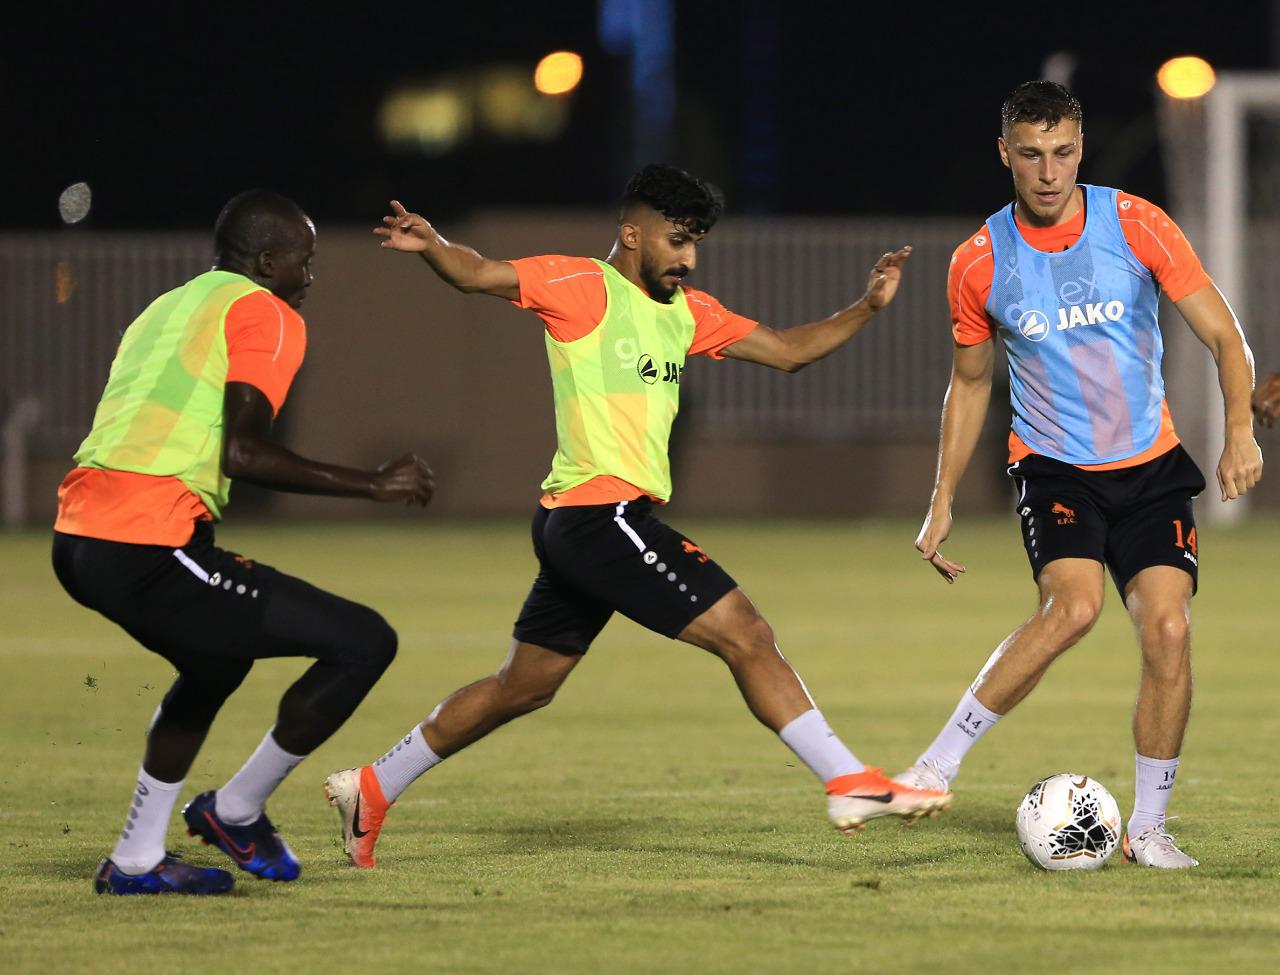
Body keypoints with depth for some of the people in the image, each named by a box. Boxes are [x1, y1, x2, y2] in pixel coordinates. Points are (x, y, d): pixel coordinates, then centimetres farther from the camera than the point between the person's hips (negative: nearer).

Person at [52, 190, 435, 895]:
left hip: (76, 543, 10)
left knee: (215, 662, 36)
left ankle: (135, 861, 37)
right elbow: (242, 454, -14)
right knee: (365, 644, -4)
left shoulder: (164, 310, 25)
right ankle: (237, 810, 9)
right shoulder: (265, 314, -1)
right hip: (150, 549, -10)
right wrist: (374, 485, -7)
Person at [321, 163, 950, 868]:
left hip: (578, 526, 10)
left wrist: (868, 307, 7)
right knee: (746, 636, -11)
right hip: (600, 511, -10)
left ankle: (371, 791, 26)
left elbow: (790, 351, 20)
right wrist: (429, 245, -37)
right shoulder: (583, 287, -6)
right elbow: (475, 274, -16)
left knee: (522, 688, 17)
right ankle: (851, 784, -8)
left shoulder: (686, 311, 18)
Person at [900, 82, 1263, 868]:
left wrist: (1241, 430, -23)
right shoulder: (979, 263, -4)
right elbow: (971, 383, 11)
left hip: (1151, 465, 1)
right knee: (1074, 605, -27)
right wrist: (942, 502, 9)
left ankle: (1148, 826, 1)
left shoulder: (1137, 226, -8)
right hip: (1054, 467, -1)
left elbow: (1224, 336, -6)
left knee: (1168, 629, -13)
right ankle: (937, 765, -19)